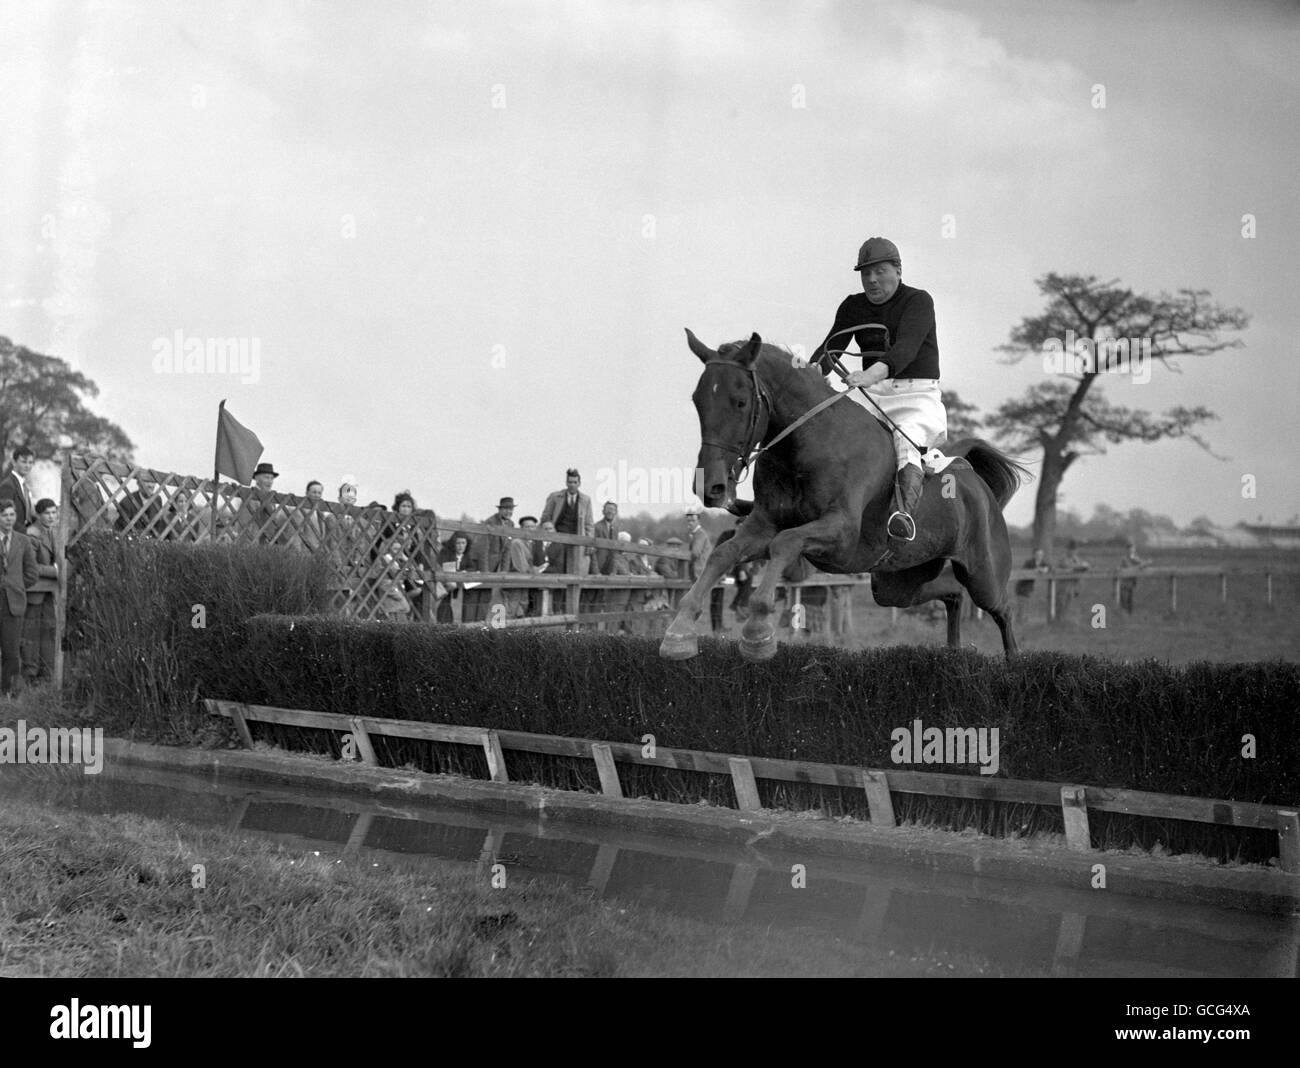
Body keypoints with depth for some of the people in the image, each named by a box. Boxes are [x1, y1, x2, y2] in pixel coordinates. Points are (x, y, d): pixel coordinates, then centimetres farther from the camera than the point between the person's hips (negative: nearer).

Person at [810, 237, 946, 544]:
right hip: (871, 392, 6)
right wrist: (814, 370, -22)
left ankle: (905, 511, -55)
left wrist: (874, 372, -42)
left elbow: (906, 348, -22)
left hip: (918, 394, -5)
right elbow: (831, 347, 3)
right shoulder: (853, 307, 13)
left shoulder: (918, 301, -5)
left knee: (907, 438, -35)